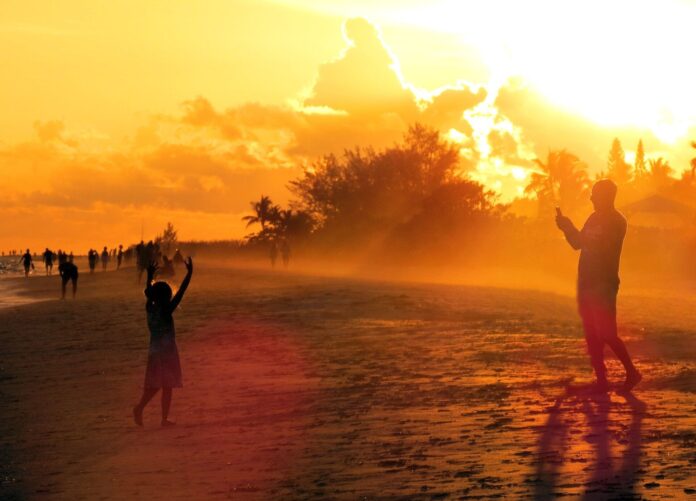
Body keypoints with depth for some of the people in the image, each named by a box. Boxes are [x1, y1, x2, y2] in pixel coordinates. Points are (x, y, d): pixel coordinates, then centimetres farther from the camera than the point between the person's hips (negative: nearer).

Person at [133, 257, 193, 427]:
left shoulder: (150, 308, 1)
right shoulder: (166, 310, -15)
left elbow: (149, 292, 19)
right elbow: (181, 291, -17)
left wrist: (150, 275, 30)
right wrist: (189, 273, -14)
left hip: (154, 351, 6)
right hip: (167, 351, -6)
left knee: (154, 385, 14)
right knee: (167, 386, 2)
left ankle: (139, 407, -5)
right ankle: (165, 418, 4)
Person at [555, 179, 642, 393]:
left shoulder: (616, 221, -11)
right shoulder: (594, 218, 14)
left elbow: (600, 247, -22)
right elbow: (578, 244, 18)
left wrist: (569, 229, -22)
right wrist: (567, 228, 1)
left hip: (604, 285, -8)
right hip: (587, 284, 8)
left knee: (606, 333, -10)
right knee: (592, 335, 6)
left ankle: (631, 372, 5)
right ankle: (601, 380, 9)